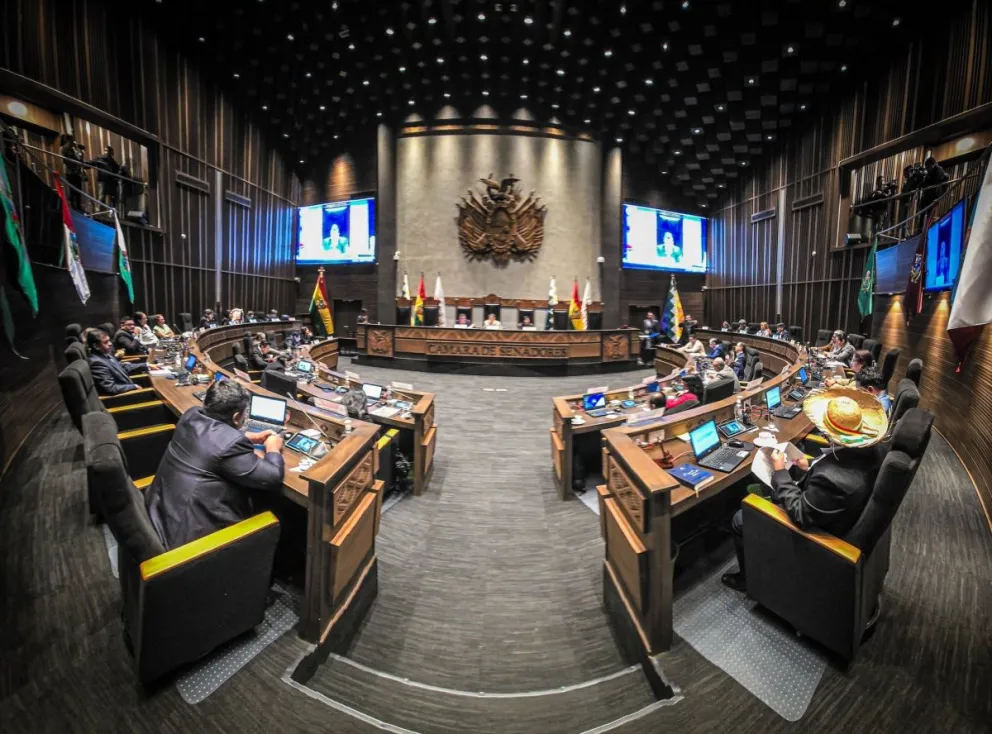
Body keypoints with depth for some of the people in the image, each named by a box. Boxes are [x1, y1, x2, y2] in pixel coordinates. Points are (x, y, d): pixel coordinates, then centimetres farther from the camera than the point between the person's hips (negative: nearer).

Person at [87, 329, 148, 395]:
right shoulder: (96, 362, -20)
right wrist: (135, 386, -17)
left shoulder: (106, 354, 4)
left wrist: (146, 365, 8)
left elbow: (123, 367, 17)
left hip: (128, 391, 8)